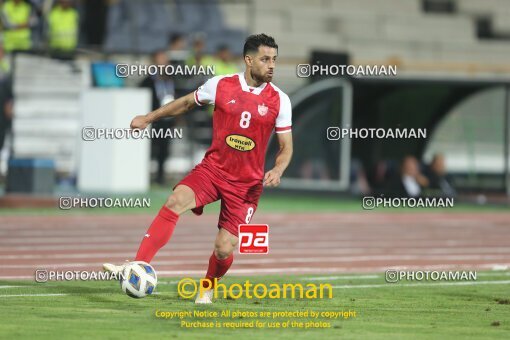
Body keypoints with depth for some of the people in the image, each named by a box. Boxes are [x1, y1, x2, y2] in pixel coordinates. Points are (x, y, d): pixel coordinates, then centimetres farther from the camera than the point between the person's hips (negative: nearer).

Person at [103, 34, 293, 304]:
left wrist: (277, 170, -18)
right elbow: (186, 103, 16)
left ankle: (208, 288, 29)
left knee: (224, 249, -6)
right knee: (175, 202, -27)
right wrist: (149, 118, 15)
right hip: (213, 168, 0)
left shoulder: (279, 100, -4)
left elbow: (286, 147, 2)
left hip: (247, 183, 0)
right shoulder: (220, 85, -4)